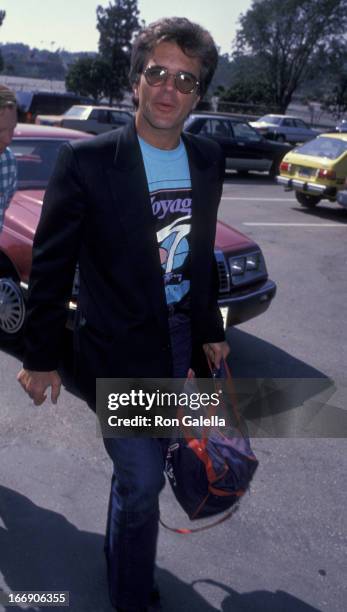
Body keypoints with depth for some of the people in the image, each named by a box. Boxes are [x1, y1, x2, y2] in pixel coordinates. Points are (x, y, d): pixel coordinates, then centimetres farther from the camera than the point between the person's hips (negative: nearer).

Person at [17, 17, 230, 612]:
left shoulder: (208, 160, 2)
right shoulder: (86, 160, -14)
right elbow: (50, 266, -9)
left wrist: (210, 331, 14)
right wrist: (40, 358, -6)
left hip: (183, 342, 5)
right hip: (121, 350, -5)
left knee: (139, 469, 23)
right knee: (141, 482, 3)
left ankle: (120, 557, 52)